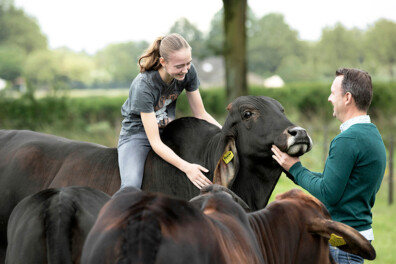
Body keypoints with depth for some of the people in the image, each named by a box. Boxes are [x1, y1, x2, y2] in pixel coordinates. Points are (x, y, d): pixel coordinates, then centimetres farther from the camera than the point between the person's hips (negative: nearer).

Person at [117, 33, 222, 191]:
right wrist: (186, 167, -42)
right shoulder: (143, 87, -31)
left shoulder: (188, 72, -14)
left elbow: (200, 114, -2)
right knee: (131, 185, -31)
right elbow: (155, 142, -32)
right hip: (136, 134, -5)